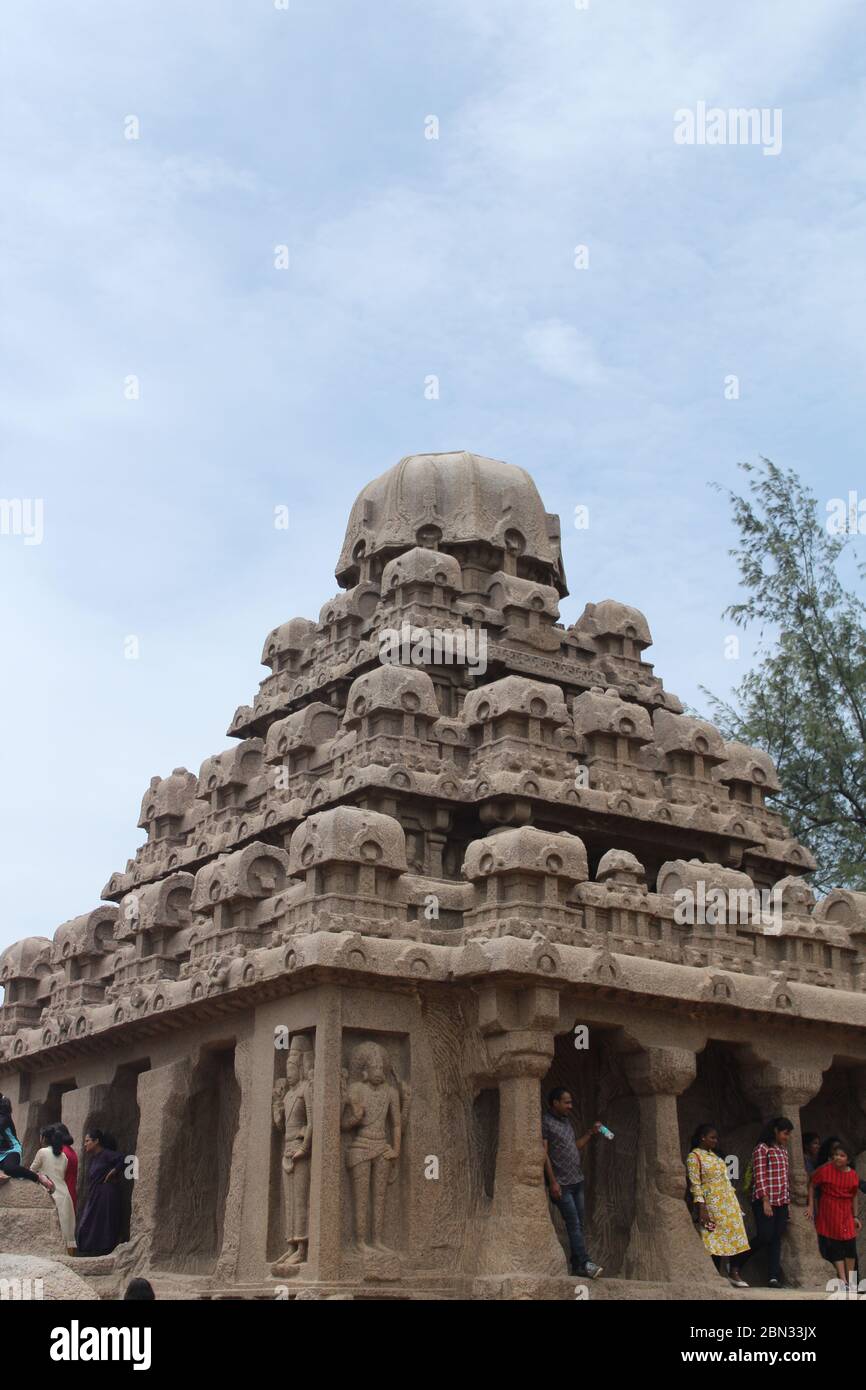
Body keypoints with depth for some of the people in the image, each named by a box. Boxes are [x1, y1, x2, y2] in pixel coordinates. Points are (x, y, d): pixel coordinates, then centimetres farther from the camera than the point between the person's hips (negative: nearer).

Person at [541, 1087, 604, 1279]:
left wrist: (591, 1133, 11)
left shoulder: (566, 1121, 16)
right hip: (561, 1183, -8)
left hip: (577, 1180, 8)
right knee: (573, 1224, -10)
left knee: (578, 1225, 6)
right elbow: (544, 1153, -13)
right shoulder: (545, 1122, -9)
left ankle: (577, 1265, 9)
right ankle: (584, 1263, -12)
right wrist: (553, 1182, -17)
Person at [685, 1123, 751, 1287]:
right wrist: (701, 1209, -19)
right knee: (714, 1238, -7)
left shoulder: (715, 1155, 17)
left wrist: (733, 1202, 16)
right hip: (712, 1204, -8)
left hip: (729, 1202, 8)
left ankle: (734, 1272, 6)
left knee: (734, 1236, 1)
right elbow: (695, 1184, -13)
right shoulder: (694, 1156, -7)